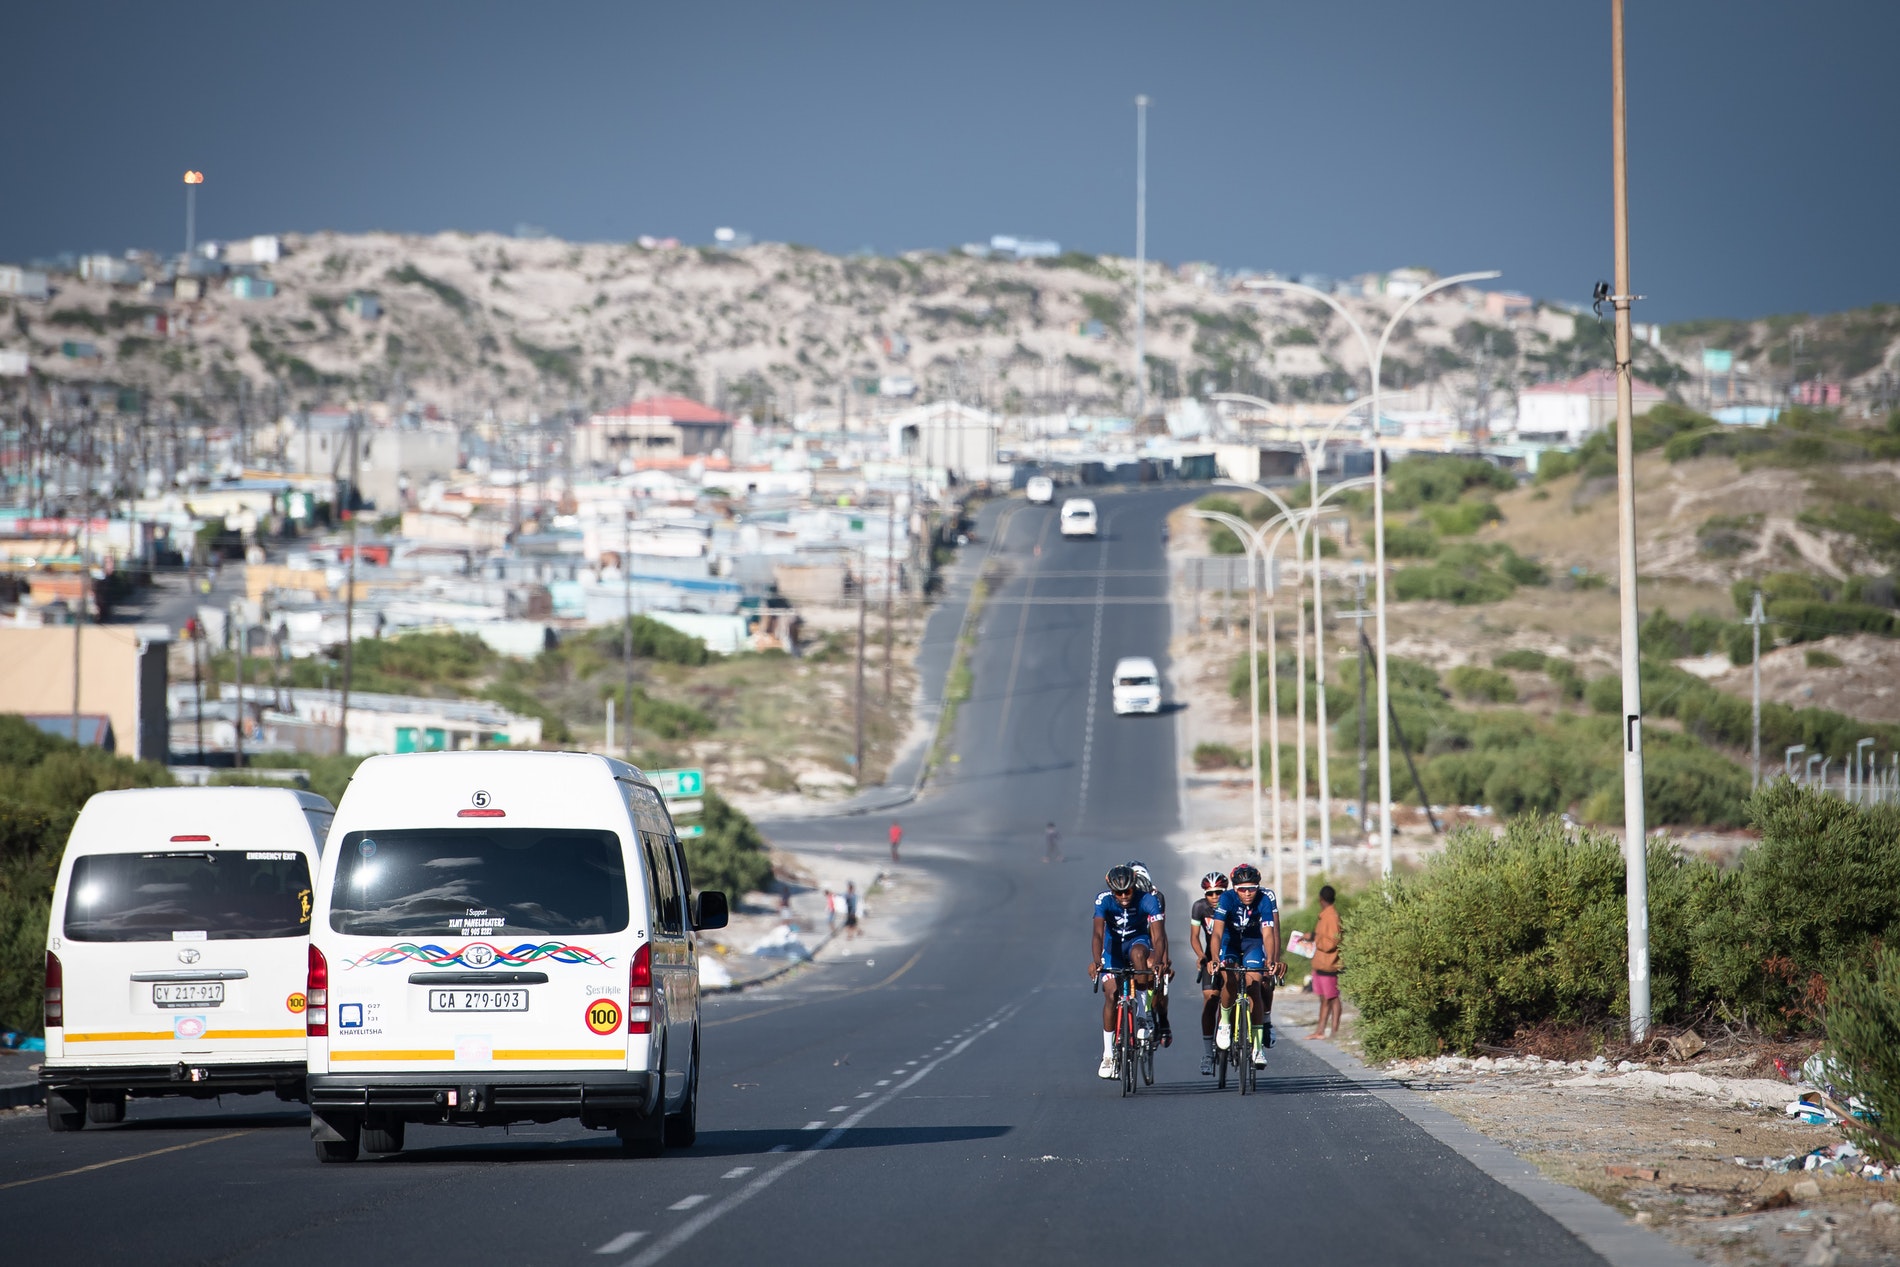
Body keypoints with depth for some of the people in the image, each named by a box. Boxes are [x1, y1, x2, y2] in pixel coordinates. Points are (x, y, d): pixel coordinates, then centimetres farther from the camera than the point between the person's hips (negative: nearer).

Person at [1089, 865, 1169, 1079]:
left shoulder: (1148, 900, -27)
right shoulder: (1104, 900, -26)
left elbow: (1158, 936, -34)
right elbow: (1098, 933, -36)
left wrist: (1158, 961, -52)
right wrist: (1096, 961, -53)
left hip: (1138, 940, -1)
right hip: (1113, 946, 1)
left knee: (1138, 953, -36)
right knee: (1111, 994, -11)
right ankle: (1108, 1054, 0)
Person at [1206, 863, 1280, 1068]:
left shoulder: (1265, 900, -25)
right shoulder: (1227, 899, -27)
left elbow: (1268, 933, -31)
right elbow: (1217, 932, -34)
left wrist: (1271, 961, -45)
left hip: (1253, 942, 1)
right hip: (1230, 941, -1)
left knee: (1254, 985, -15)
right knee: (1229, 979, -28)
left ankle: (1257, 1047, -11)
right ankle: (1224, 1022, -2)